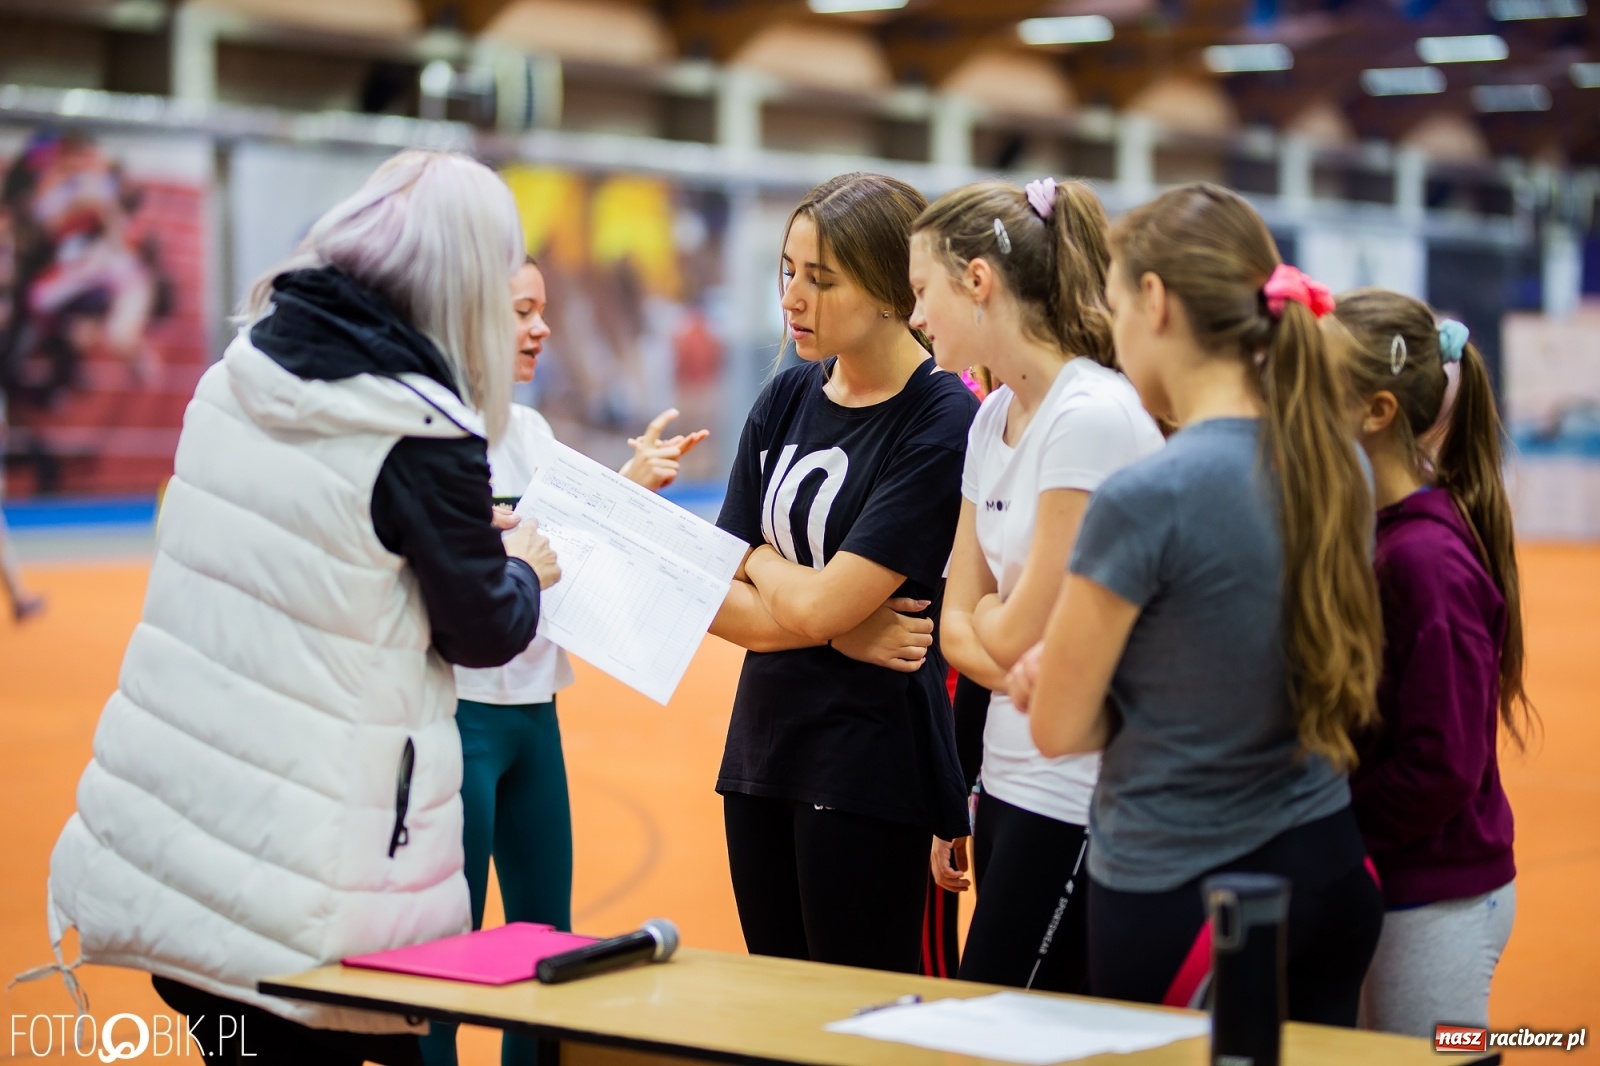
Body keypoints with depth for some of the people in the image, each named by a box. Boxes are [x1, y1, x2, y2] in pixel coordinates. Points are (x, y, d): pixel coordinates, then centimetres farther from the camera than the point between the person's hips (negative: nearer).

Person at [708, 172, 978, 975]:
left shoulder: (943, 424, -13)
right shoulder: (787, 399, 7)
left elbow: (818, 603, -17)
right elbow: (714, 599, 3)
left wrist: (759, 560, 3)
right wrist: (839, 631, -11)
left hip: (871, 765, -7)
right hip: (763, 748, 7)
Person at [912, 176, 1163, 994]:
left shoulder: (1093, 418, -18)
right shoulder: (994, 418, 9)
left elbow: (1020, 634, -15)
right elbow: (958, 625, 10)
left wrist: (989, 612, 6)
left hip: (1073, 799, -8)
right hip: (1009, 781, 8)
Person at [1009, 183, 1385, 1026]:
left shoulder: (1145, 498, -21)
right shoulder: (1333, 468, 2)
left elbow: (1057, 728, -11)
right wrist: (1072, 665, 8)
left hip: (1180, 902, -6)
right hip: (1330, 879, 7)